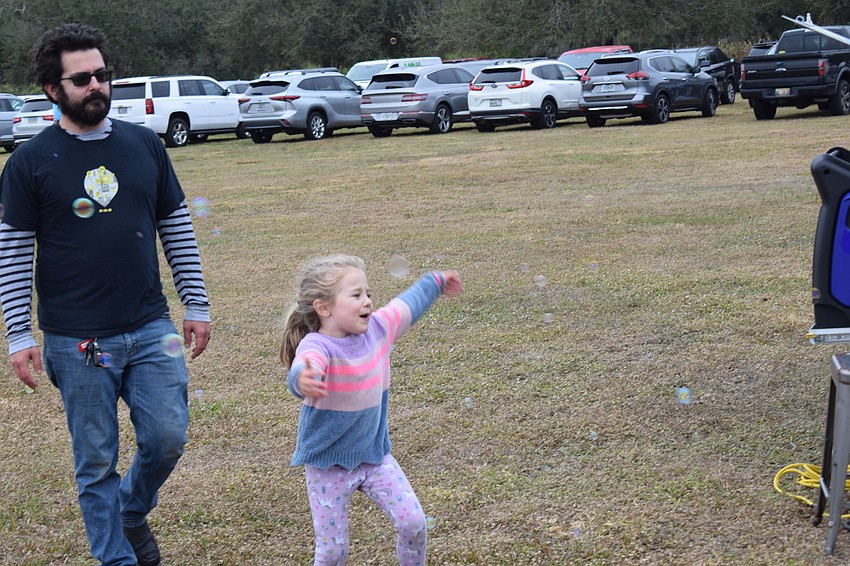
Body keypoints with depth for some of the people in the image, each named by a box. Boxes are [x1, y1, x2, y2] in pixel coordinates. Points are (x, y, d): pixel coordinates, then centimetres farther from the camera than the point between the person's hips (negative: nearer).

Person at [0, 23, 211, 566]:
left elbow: (178, 228, 11)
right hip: (76, 340, -2)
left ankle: (133, 511, 33)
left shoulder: (145, 145, 5)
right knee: (97, 461, 6)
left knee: (168, 437, 2)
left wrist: (197, 304, 9)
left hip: (150, 327, 3)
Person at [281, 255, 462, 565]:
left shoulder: (377, 328, -7)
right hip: (328, 467, -5)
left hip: (375, 455, 5)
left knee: (414, 523, -1)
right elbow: (305, 369, -51)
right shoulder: (318, 346, -27)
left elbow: (406, 306, 14)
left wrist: (435, 282, 30)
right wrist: (302, 380, -75)